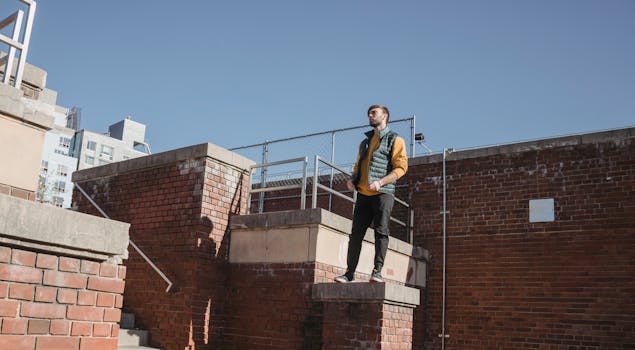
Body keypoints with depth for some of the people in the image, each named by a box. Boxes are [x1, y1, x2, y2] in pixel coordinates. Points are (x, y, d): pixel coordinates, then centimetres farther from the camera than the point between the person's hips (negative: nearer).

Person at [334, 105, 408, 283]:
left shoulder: (395, 140, 5)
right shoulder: (364, 142, 25)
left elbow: (401, 167, -5)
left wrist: (380, 182, -18)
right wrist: (352, 179, 7)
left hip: (383, 193, -5)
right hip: (363, 194, 5)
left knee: (381, 231, -8)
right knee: (356, 233, 0)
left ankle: (377, 270, -5)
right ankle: (350, 273, 2)